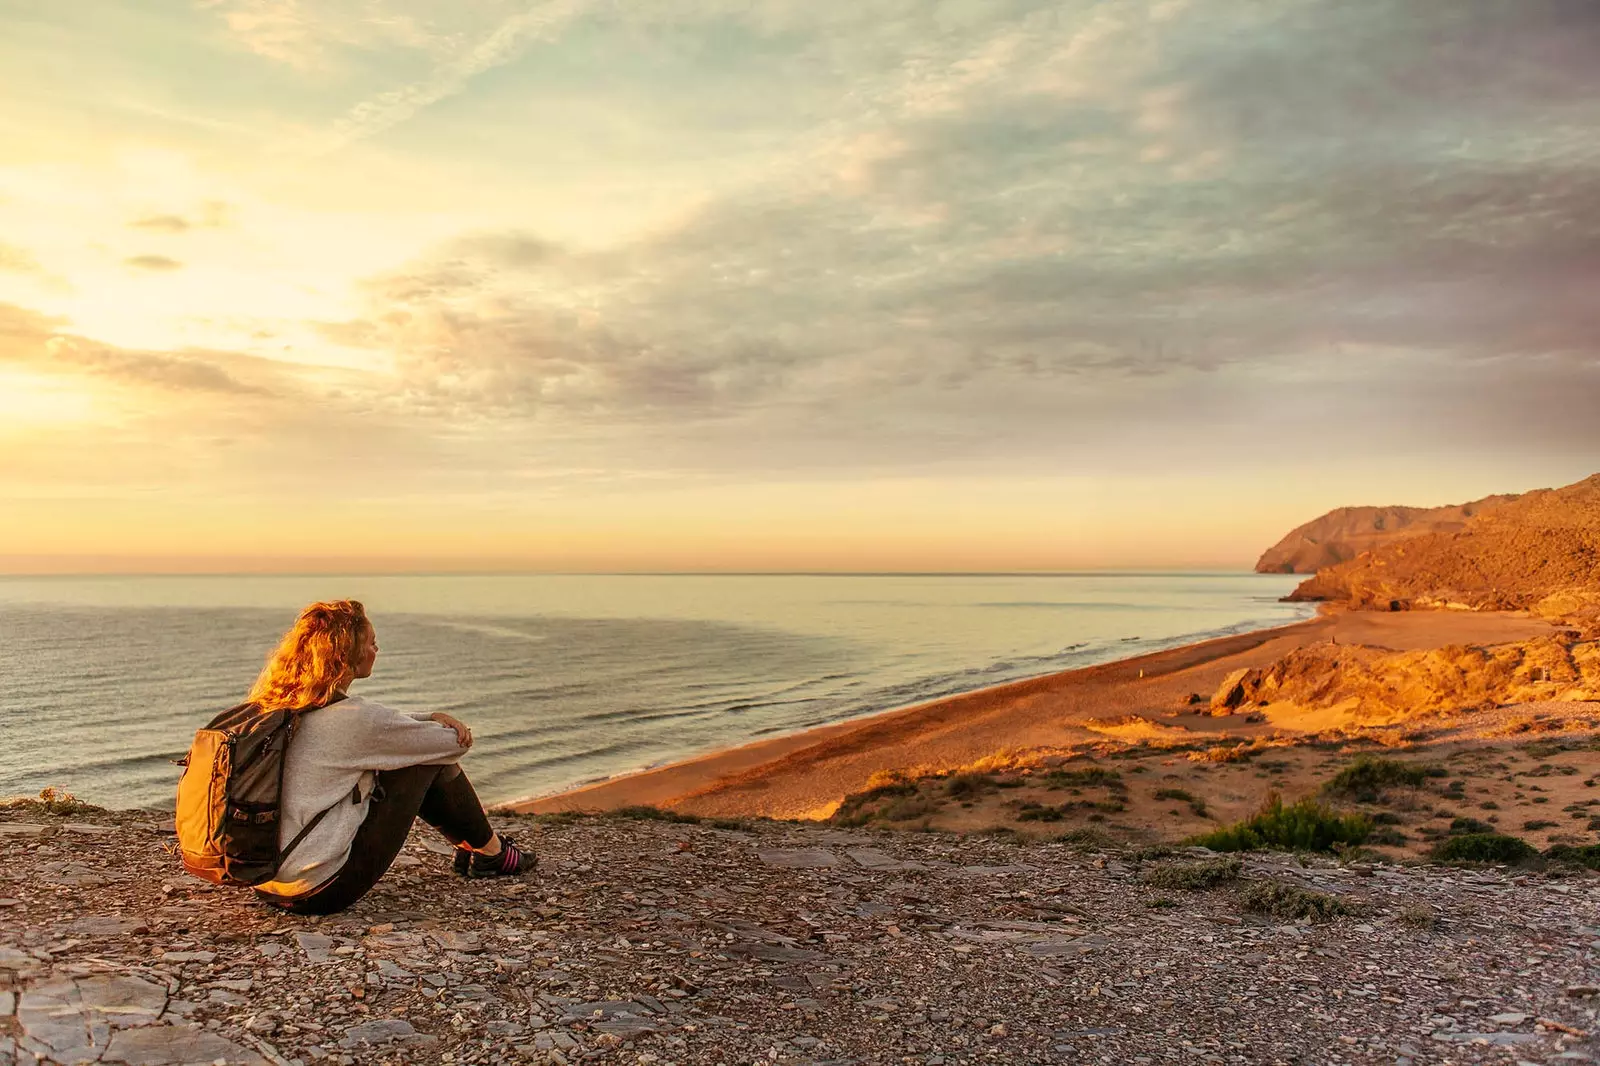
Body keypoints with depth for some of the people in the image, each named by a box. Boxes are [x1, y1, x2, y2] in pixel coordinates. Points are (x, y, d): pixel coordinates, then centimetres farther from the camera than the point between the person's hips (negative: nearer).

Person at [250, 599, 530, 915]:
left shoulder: (273, 704, 3)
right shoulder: (353, 717, -21)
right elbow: (456, 742, -7)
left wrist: (431, 718, 4)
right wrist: (454, 732, 16)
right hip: (322, 891, -8)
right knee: (432, 759, 0)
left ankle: (467, 844, 30)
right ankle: (491, 852, 20)